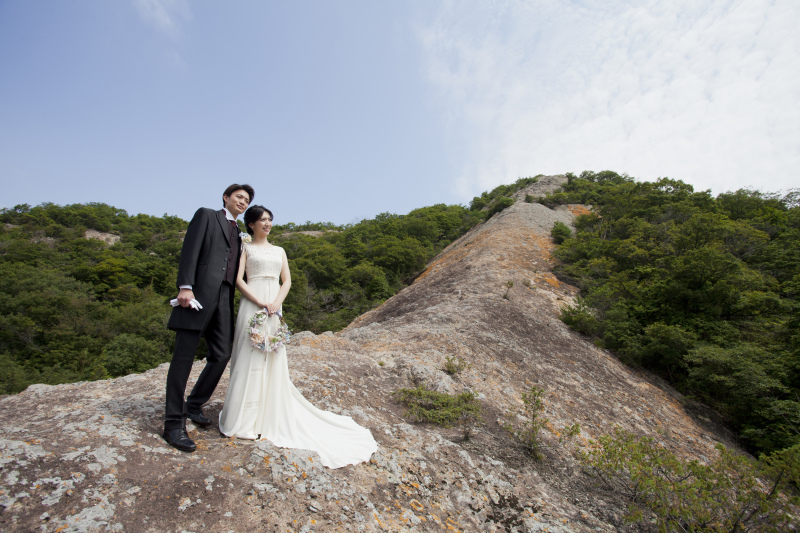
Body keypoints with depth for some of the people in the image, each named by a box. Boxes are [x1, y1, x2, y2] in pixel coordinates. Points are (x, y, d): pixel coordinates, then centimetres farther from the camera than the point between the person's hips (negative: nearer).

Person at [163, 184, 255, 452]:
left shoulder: (238, 232, 25)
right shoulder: (206, 215, 8)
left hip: (224, 299, 7)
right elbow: (190, 250, -5)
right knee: (183, 357, -3)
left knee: (221, 355, 6)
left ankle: (193, 405, 26)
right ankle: (173, 424, 4)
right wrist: (185, 286, -17)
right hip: (199, 295, -6)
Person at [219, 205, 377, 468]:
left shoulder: (279, 251, 18)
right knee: (249, 358, -3)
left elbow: (287, 281, 10)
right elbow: (238, 280, -4)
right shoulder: (245, 248, 7)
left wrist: (276, 303, -8)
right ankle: (245, 418, 9)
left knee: (272, 360, 4)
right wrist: (260, 303, -15)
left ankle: (268, 416, 17)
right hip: (251, 305, -4)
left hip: (274, 307, 4)